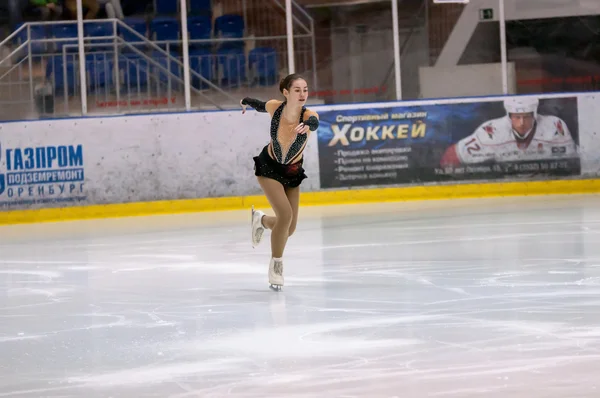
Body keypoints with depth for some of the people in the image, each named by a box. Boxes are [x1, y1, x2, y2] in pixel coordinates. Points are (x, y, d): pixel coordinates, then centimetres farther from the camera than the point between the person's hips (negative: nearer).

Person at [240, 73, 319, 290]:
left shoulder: (309, 115, -28)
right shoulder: (275, 106, -23)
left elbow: (314, 123, -54)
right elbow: (261, 105, 2)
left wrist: (306, 125, -78)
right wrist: (245, 102, 25)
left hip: (293, 172, 2)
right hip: (269, 167, -2)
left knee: (290, 228, 8)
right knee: (285, 215, -21)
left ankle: (261, 220, 43)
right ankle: (276, 265, 0)